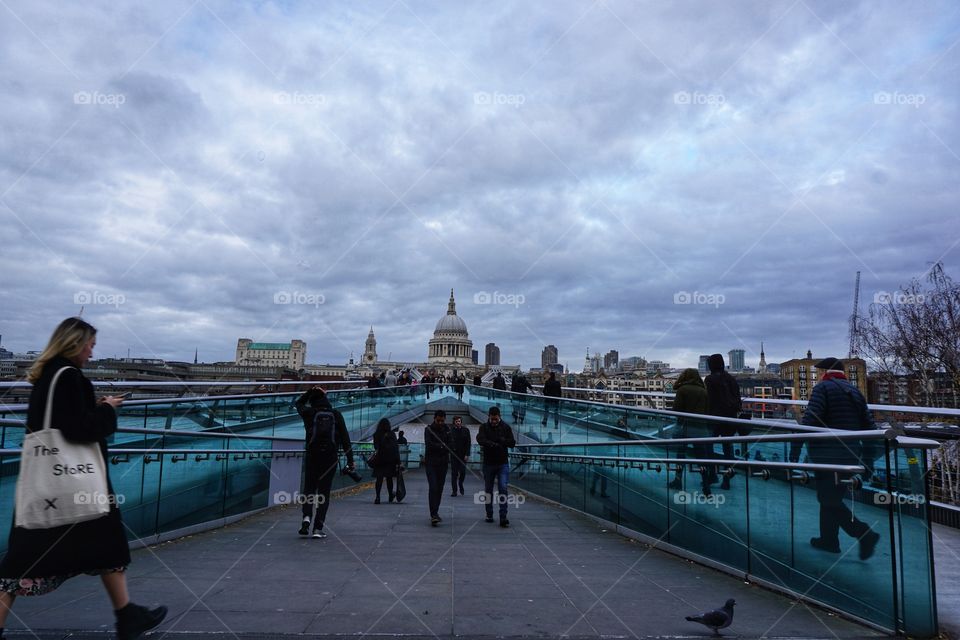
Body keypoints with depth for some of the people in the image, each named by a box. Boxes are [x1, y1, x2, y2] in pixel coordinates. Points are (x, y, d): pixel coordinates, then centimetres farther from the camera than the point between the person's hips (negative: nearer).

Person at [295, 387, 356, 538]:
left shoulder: (310, 413, 0)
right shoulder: (336, 415, 3)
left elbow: (299, 403, 25)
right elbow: (345, 439, 2)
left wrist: (310, 392, 18)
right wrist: (350, 460, 5)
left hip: (312, 455, 0)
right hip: (330, 457, 1)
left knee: (308, 488, 13)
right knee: (324, 492, 6)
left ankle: (306, 517, -9)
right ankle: (318, 528, 4)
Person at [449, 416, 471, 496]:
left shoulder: (466, 430, 2)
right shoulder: (451, 431, 1)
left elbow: (468, 443, 0)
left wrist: (467, 454, -6)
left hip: (463, 454, 0)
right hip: (454, 454, 0)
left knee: (463, 471, 0)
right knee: (454, 473, 0)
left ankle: (460, 484, 30)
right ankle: (454, 491, 7)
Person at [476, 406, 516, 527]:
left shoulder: (506, 427, 2)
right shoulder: (484, 427, -2)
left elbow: (512, 443, -2)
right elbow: (480, 439, -21)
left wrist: (501, 440, -19)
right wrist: (493, 444, -37)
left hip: (503, 463, -1)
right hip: (488, 463, 1)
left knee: (503, 489, -10)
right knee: (488, 490, 10)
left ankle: (503, 518, -8)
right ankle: (489, 515, 24)